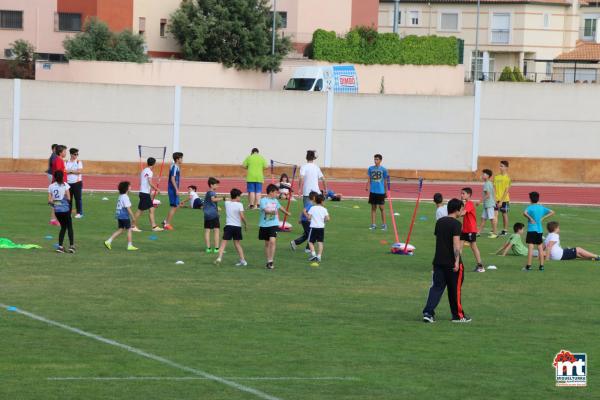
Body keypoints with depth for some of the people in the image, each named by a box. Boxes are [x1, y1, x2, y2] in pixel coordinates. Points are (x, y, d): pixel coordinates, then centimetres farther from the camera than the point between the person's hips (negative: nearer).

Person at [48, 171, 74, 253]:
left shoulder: (51, 186, 3)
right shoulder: (65, 185, -5)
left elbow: (49, 201, -2)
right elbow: (68, 198, -10)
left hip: (57, 210, 3)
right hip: (65, 209, -3)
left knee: (63, 227, 18)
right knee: (69, 227, 9)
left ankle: (60, 246, 9)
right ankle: (71, 245, 1)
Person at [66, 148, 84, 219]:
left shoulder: (78, 162, -1)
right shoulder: (67, 162, 8)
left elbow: (79, 171, -11)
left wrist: (70, 171, -8)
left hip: (77, 182, -3)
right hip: (69, 182, 4)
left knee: (78, 198, -3)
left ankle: (79, 213, 1)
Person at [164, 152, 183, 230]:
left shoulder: (177, 167, 14)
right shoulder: (175, 167, -16)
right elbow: (172, 179, -22)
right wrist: (176, 189, -23)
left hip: (174, 189, 10)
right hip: (173, 189, -10)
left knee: (176, 205, 15)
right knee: (174, 206, -5)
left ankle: (166, 222, 18)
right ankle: (167, 224, 0)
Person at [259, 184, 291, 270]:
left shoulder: (275, 200, 9)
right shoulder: (263, 200, -6)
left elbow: (280, 207, 29)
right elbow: (265, 210, -22)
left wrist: (287, 213, 43)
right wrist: (273, 211, -40)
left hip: (273, 224, 2)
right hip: (264, 225, -2)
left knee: (272, 241, -17)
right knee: (267, 243, 9)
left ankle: (270, 261, -16)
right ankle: (268, 261, 21)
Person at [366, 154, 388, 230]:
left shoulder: (383, 169, -1)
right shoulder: (371, 168, 6)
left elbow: (385, 181, 5)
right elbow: (369, 179, 8)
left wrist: (386, 191, 6)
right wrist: (367, 187, -8)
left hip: (381, 191, -3)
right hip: (373, 191, 3)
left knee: (382, 207, 0)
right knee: (373, 208, 6)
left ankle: (384, 224, 9)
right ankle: (373, 225, 11)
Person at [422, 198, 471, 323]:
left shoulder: (439, 222, 10)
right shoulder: (455, 223, -12)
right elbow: (456, 243, -20)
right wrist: (457, 261, -22)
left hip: (438, 261, 6)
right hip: (451, 262, -6)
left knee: (436, 287, 4)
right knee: (455, 289, 7)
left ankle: (428, 312, -11)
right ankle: (458, 315, 17)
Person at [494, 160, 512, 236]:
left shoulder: (507, 178, -9)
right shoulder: (496, 177, 6)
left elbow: (506, 190, -12)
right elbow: (494, 188, 7)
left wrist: (501, 201, -16)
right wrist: (494, 199, -3)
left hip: (504, 199, -4)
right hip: (496, 199, 4)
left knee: (504, 214, 6)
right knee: (495, 214, -3)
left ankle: (504, 230, 16)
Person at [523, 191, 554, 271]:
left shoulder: (530, 207, -9)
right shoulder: (541, 208, 7)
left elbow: (525, 213, -29)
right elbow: (552, 212, 9)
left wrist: (530, 218, -15)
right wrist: (543, 218, 6)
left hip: (531, 229, -5)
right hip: (540, 230, 5)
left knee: (530, 247, -6)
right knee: (540, 247, 10)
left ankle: (529, 266, -8)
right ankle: (541, 265, 12)